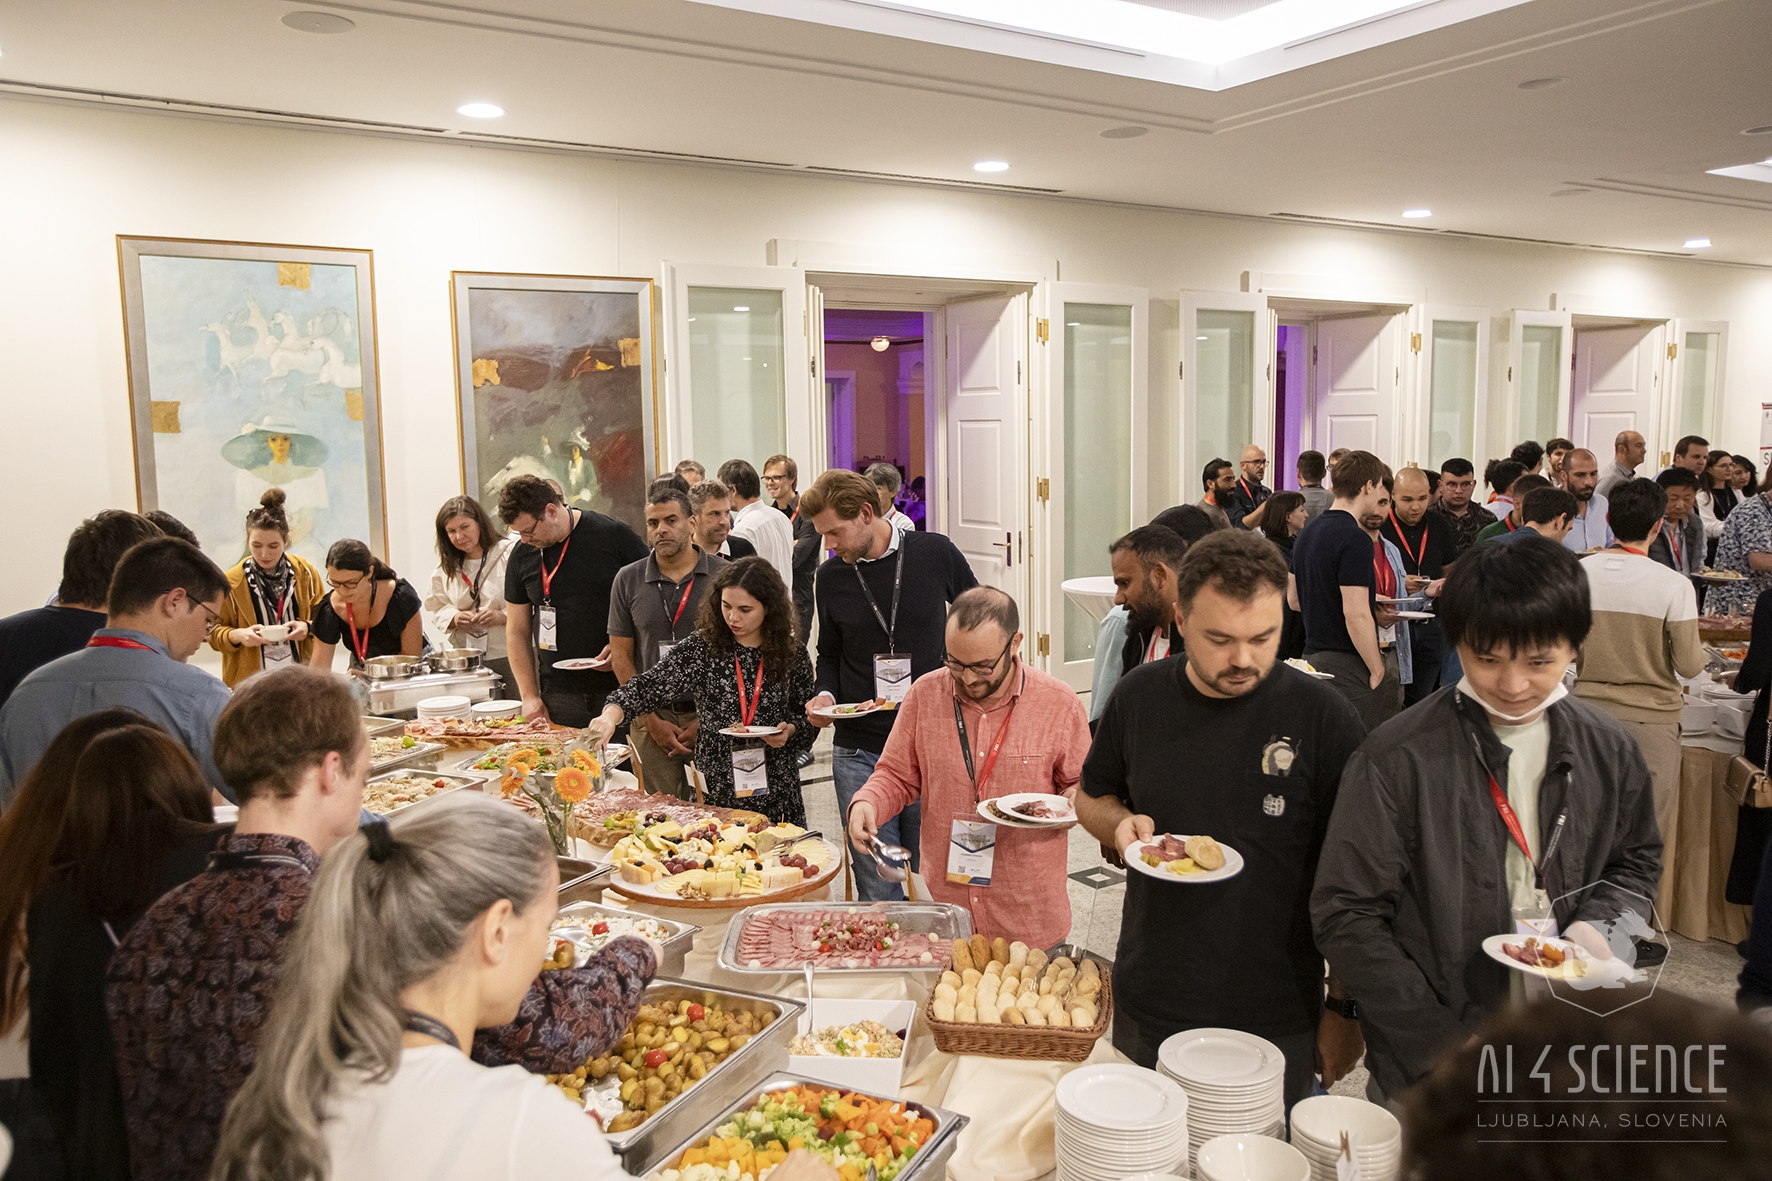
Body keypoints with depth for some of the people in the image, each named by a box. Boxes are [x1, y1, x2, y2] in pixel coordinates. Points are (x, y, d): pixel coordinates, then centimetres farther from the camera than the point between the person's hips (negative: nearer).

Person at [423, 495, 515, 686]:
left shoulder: (510, 553, -4)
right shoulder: (446, 565, 14)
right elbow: (435, 608, 14)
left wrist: (502, 616, -22)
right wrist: (455, 618, -6)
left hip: (509, 656, -4)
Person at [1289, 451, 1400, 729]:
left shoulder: (1307, 535, 11)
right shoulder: (1356, 539, -17)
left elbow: (1294, 599, 20)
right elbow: (1356, 615, -23)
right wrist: (1379, 671, -13)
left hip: (1314, 655, 9)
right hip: (1350, 665, -9)